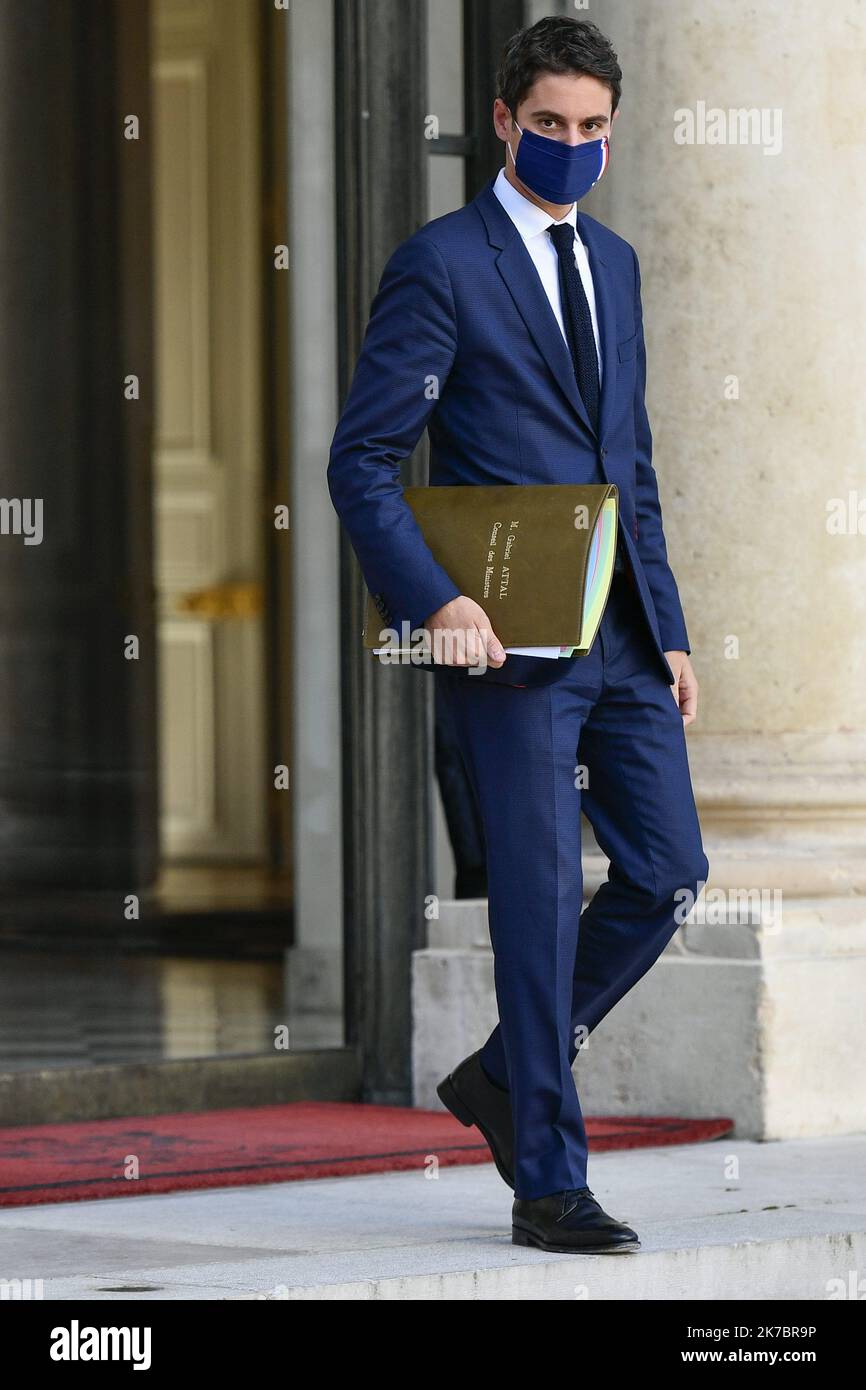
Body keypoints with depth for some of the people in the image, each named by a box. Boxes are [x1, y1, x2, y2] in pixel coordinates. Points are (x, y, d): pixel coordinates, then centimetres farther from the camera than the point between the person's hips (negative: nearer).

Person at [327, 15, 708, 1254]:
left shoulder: (613, 264, 16)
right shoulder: (441, 266, -5)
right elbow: (362, 463, -9)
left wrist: (669, 627, 14)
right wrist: (434, 601, -21)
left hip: (623, 636, 7)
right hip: (512, 640, -7)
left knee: (667, 873, 4)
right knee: (543, 900, -4)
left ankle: (506, 1076, 23)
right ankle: (548, 1184, 4)